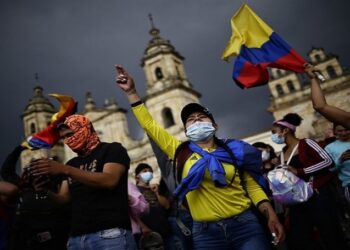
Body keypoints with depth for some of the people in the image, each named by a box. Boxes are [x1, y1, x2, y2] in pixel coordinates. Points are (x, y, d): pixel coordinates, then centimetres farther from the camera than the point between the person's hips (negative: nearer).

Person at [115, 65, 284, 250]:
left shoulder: (232, 151, 7)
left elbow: (252, 187, 8)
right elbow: (149, 125, 8)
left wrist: (271, 215, -5)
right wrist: (131, 92, 5)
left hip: (245, 225, 0)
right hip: (205, 232, 1)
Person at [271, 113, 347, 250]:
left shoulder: (306, 143, -6)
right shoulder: (283, 153, 13)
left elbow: (328, 161, -16)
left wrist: (299, 171, -22)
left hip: (318, 195, -7)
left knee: (331, 235, -2)